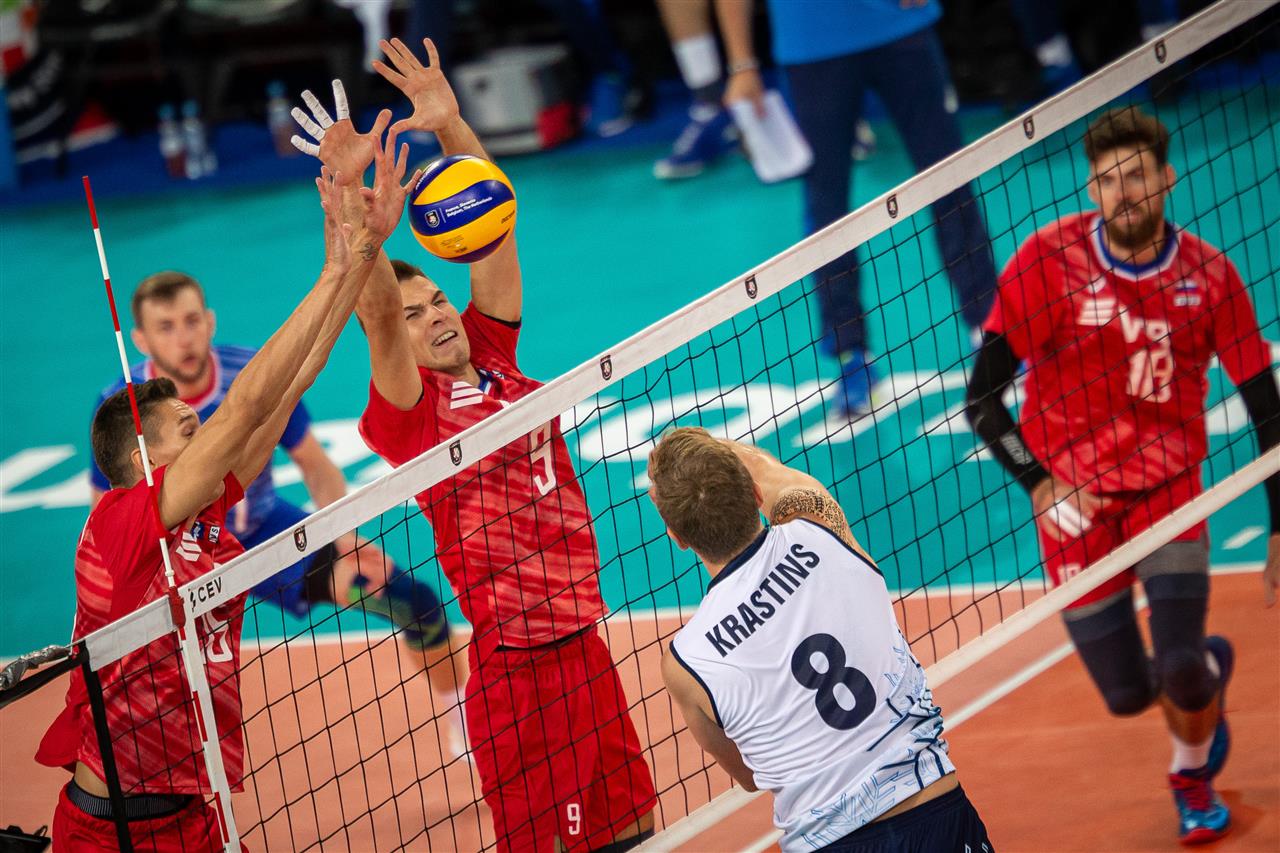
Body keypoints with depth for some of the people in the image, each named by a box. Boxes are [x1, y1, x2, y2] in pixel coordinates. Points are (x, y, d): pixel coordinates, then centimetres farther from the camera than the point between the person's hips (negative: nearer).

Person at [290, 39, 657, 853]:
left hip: (585, 637, 7)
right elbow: (374, 307, -24)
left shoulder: (492, 354, 9)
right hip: (516, 659, -7)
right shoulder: (407, 408, -7)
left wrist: (449, 122, -6)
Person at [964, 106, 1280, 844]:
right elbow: (984, 398, -10)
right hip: (1073, 498, 0)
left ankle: (1194, 776, 21)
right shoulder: (1050, 259, -13)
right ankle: (1209, 667, 39)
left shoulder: (1210, 275, -8)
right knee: (1127, 695, 0)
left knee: (1183, 674, -16)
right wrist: (1041, 485, -18)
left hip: (1168, 486, 0)